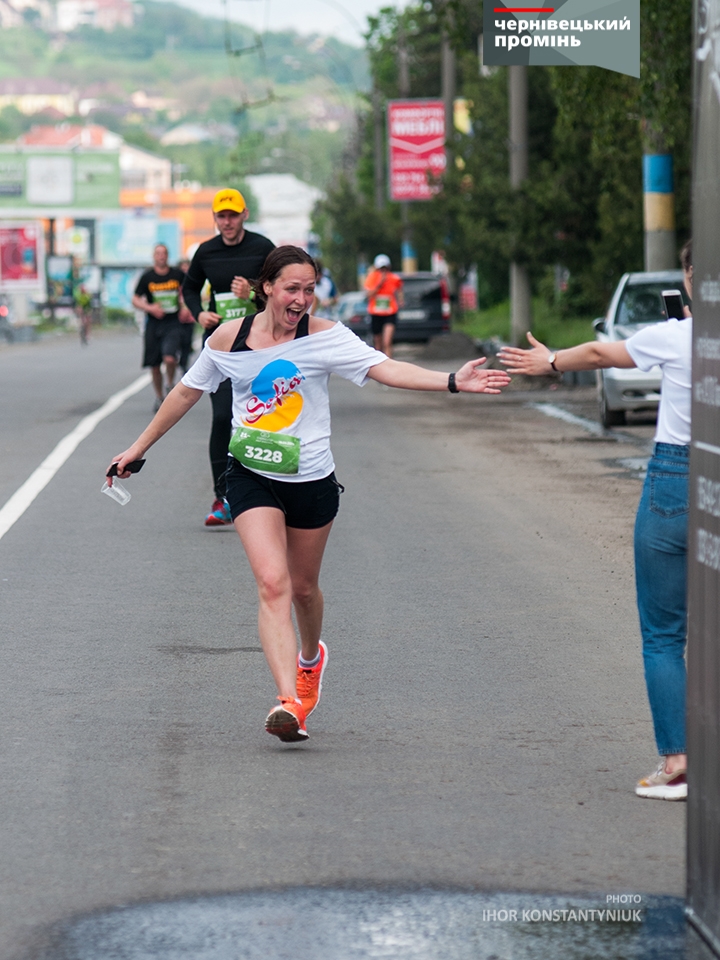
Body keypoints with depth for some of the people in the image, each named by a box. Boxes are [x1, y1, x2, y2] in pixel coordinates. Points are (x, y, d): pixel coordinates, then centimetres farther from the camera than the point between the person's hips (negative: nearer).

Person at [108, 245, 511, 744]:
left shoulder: (325, 336, -8)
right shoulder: (229, 338, -3)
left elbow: (385, 368, -19)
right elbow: (187, 392, 11)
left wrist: (452, 381, -33)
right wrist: (138, 449, 16)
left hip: (311, 481, 0)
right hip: (253, 478, 0)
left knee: (303, 586, 16)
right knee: (272, 582, -18)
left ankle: (311, 656, 50)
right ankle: (289, 701, -26)